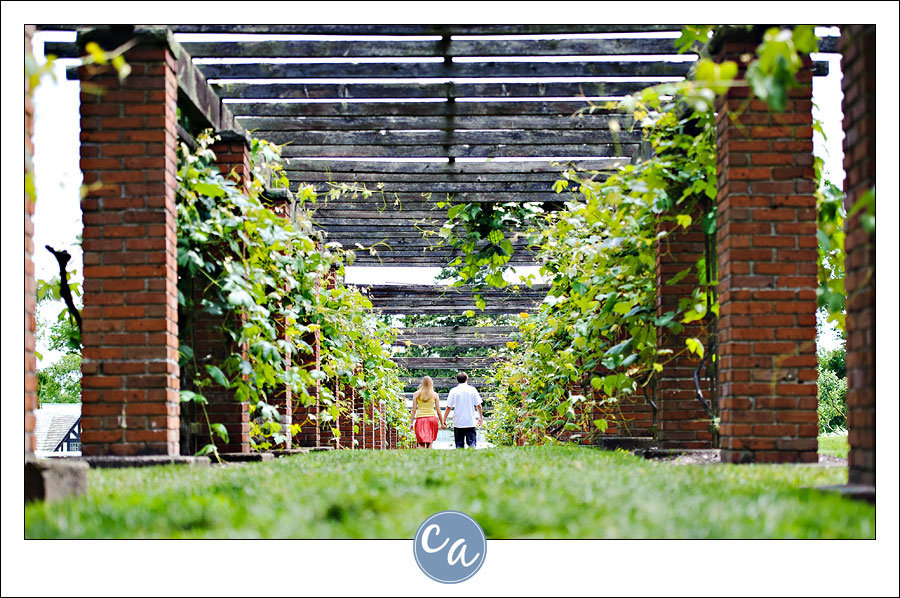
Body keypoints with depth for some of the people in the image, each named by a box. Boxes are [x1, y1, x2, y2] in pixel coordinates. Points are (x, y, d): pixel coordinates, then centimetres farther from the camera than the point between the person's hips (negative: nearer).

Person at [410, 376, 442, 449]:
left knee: (421, 443, -1)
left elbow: (414, 410, 0)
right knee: (429, 443, 9)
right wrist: (442, 423, 14)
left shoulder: (417, 394, 1)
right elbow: (438, 411, 3)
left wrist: (411, 423, 4)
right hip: (432, 418, 1)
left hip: (420, 419, -1)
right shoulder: (435, 395, 1)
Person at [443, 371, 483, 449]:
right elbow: (478, 405, 4)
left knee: (459, 445, 5)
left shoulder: (454, 391, -2)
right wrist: (481, 417, 19)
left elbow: (448, 407, -3)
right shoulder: (472, 389, 0)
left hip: (458, 423, 0)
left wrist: (444, 420, 5)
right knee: (472, 442, 3)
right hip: (470, 422, 0)